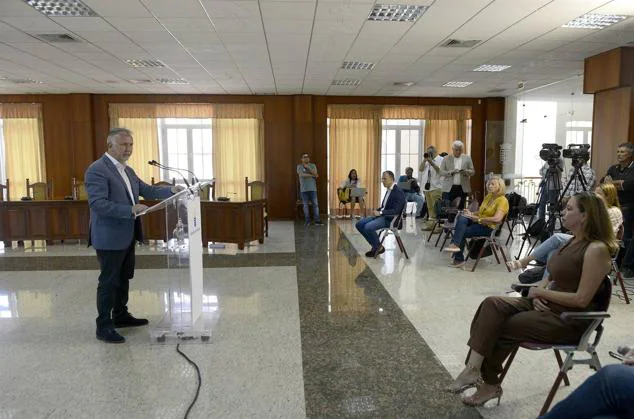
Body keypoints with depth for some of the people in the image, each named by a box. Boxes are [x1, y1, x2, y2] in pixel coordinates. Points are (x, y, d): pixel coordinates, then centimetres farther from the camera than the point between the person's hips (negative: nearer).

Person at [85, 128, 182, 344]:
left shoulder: (127, 170, 13)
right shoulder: (97, 170, -16)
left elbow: (147, 190, 12)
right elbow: (98, 204, -24)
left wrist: (171, 190, -4)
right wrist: (131, 210, -32)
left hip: (127, 236, 9)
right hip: (110, 238, -9)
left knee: (124, 278, 19)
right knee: (109, 281, 1)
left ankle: (121, 315, 34)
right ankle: (104, 327, 13)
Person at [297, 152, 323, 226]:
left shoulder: (313, 166, 10)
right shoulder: (299, 166, 4)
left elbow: (315, 174, -6)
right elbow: (301, 175, -13)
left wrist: (308, 168, -14)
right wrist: (312, 175, -9)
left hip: (312, 188, 1)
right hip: (304, 189, -1)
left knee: (315, 204, -3)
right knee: (305, 205, 2)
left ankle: (317, 220, -2)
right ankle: (307, 221, 9)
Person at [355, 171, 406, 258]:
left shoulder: (399, 193, -13)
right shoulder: (389, 190, 14)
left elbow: (396, 211, -21)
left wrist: (380, 212, -23)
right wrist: (377, 211, 0)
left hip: (390, 219, -9)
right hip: (382, 215, 9)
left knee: (368, 227, -29)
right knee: (359, 224, -2)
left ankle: (378, 247, -5)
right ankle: (375, 245, 5)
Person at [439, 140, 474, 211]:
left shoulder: (467, 158, 9)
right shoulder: (446, 159, 4)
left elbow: (472, 171, 8)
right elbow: (441, 172, -1)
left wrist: (465, 171, -14)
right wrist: (451, 172, -17)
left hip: (462, 188, 1)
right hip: (449, 188, -1)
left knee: (460, 208, 3)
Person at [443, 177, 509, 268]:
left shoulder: (502, 200, -10)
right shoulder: (488, 196, 15)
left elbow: (497, 219, -24)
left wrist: (477, 218, -22)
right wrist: (472, 214, -3)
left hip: (489, 228, -7)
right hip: (479, 223, 7)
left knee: (462, 232, -21)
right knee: (462, 217, -19)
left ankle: (458, 256, -11)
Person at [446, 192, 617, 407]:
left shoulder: (597, 249, -18)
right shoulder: (573, 241, 10)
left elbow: (582, 299, -21)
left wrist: (541, 292, -12)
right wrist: (538, 293, -3)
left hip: (569, 320, -8)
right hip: (545, 305, 8)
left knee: (499, 328, -15)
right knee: (492, 304, -15)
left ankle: (488, 382, 7)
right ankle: (473, 369, -19)